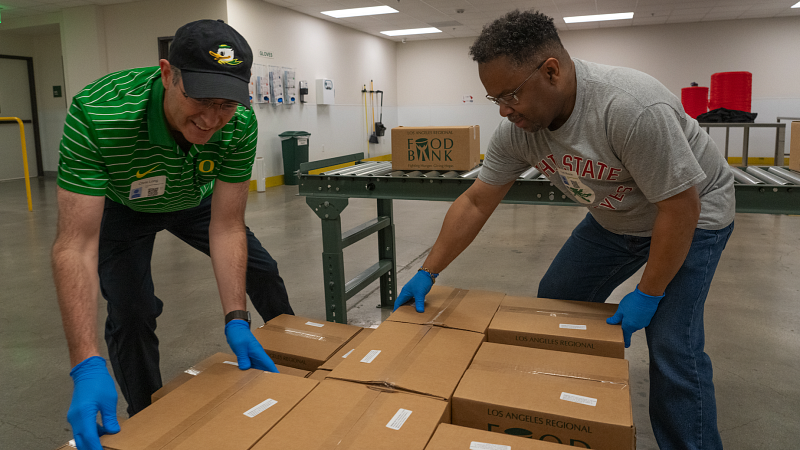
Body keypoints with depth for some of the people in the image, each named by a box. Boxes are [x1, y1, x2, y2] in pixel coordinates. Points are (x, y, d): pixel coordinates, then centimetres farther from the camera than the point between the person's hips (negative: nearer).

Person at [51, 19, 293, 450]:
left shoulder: (239, 124, -33)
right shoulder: (96, 113, -42)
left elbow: (226, 227, -26)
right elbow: (75, 245, -42)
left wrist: (236, 320, -32)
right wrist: (87, 366, -47)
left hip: (194, 200, 3)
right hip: (119, 207, -2)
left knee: (261, 271, 8)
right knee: (132, 312, -15)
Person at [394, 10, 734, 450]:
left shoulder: (632, 108, -37)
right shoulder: (517, 129, -17)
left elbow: (679, 207, -29)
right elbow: (474, 204, -10)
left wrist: (648, 294, -23)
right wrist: (427, 274, -11)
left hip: (690, 214, -6)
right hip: (615, 217, 6)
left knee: (671, 344, -15)